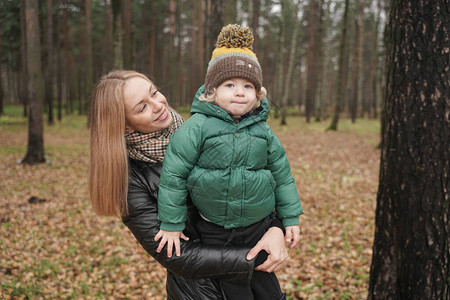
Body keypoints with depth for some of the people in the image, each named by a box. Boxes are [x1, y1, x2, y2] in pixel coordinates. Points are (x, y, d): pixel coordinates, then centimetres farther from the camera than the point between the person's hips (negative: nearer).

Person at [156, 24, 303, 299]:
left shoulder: (262, 131, -4)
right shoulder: (198, 127, -15)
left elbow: (282, 175, 6)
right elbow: (174, 174, -12)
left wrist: (291, 217, 7)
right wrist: (172, 224, -9)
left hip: (258, 226, 2)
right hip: (214, 230, -2)